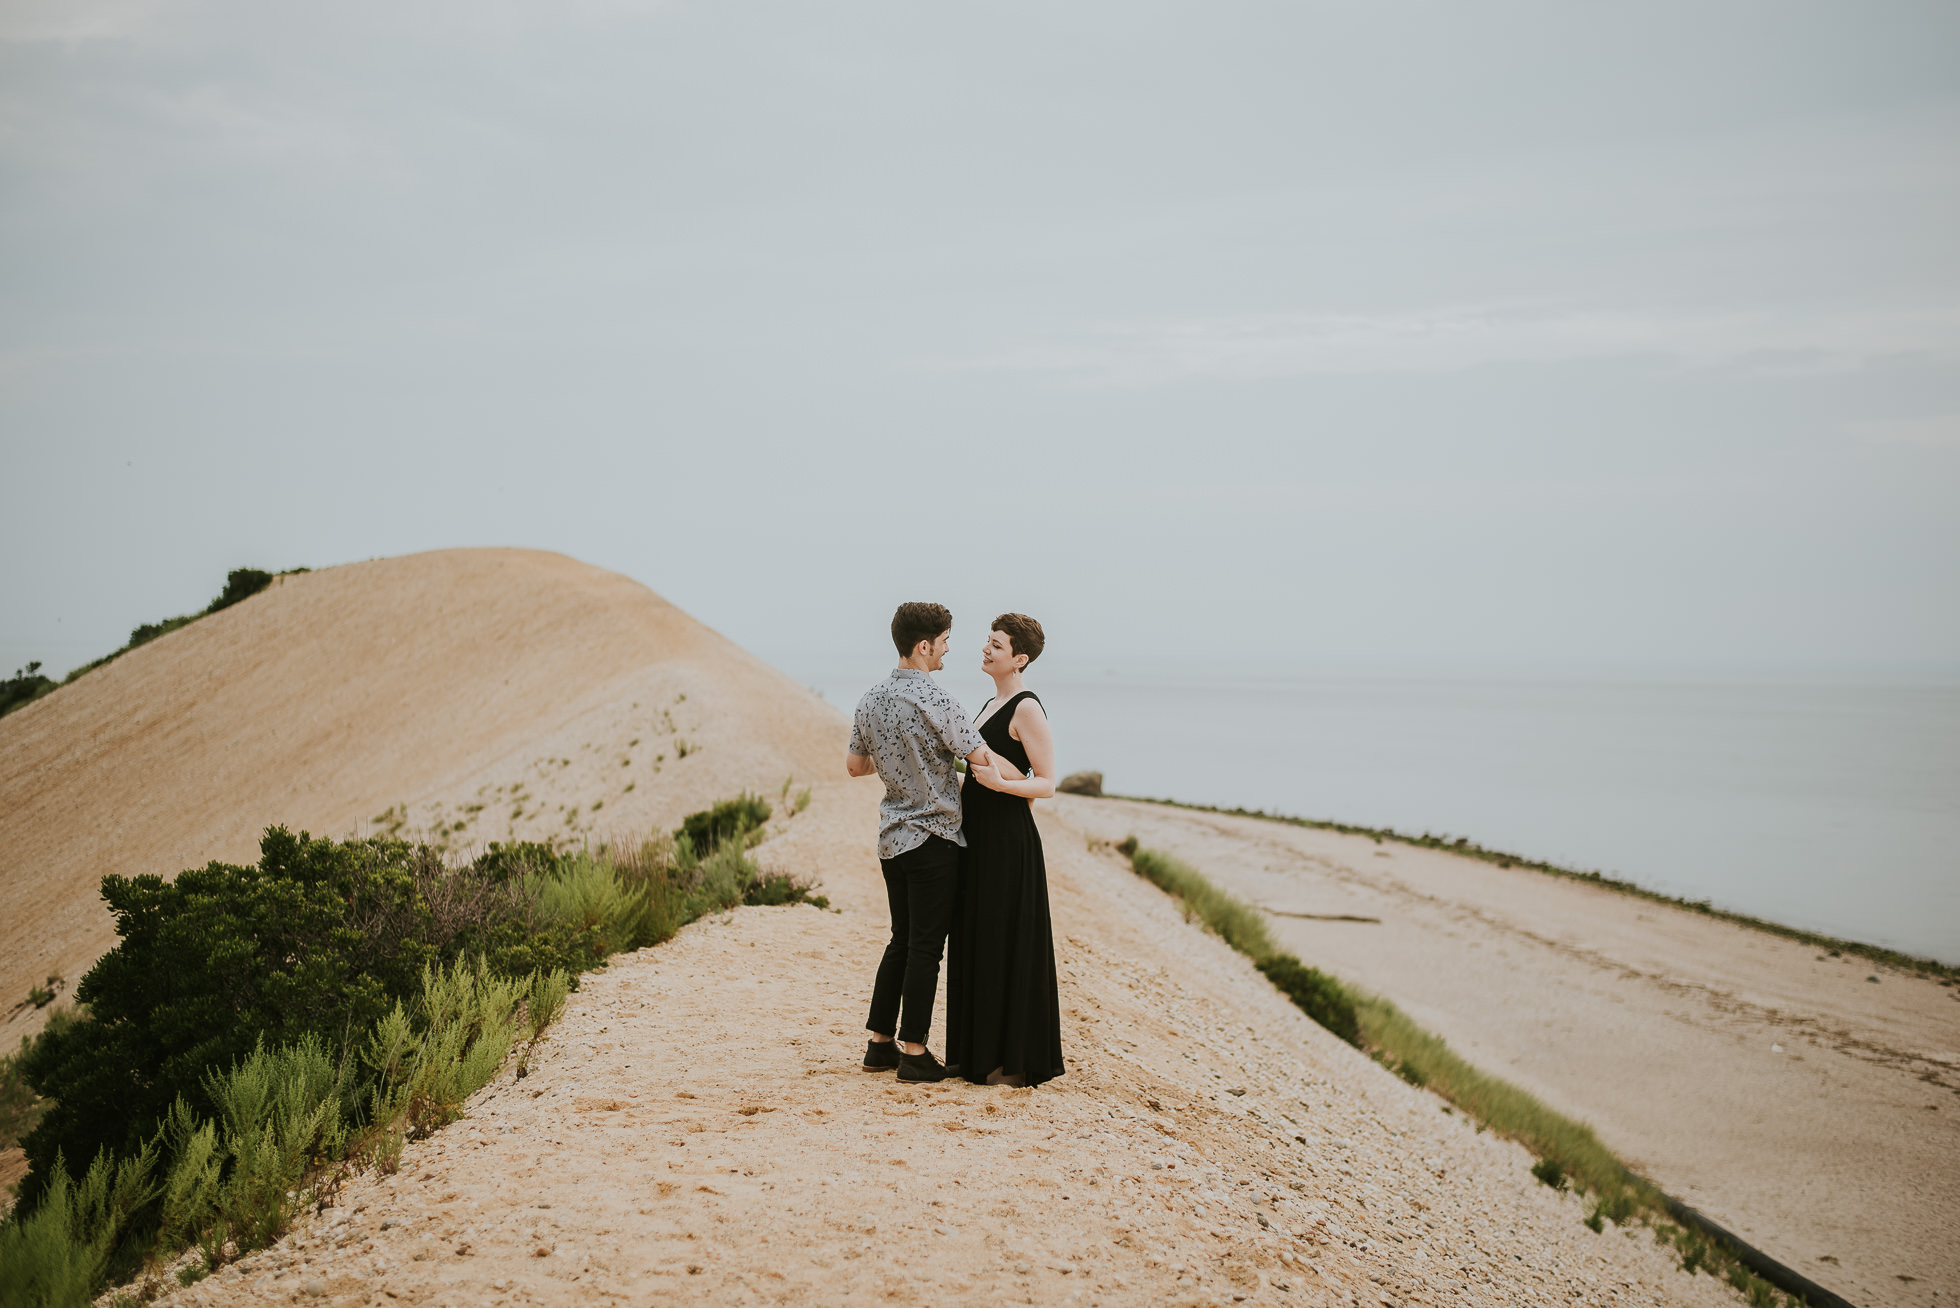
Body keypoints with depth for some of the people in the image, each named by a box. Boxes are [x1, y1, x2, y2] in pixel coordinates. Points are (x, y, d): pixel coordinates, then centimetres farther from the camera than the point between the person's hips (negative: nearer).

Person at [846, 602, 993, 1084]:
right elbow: (982, 759, -17)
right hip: (933, 839, -7)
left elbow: (855, 764, 15)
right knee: (925, 947, 1)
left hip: (892, 838, 8)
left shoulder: (871, 699, 5)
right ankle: (913, 1053, 6)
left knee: (902, 940, 17)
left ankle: (880, 1043, 21)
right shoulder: (934, 701, -19)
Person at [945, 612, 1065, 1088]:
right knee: (978, 944, 12)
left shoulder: (1028, 709, -13)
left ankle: (1018, 1062, 4)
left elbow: (1047, 784, -15)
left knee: (1008, 946, -4)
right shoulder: (993, 704, 15)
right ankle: (984, 1051, 20)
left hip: (1007, 840, -10)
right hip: (979, 835, 10)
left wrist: (999, 784, -29)